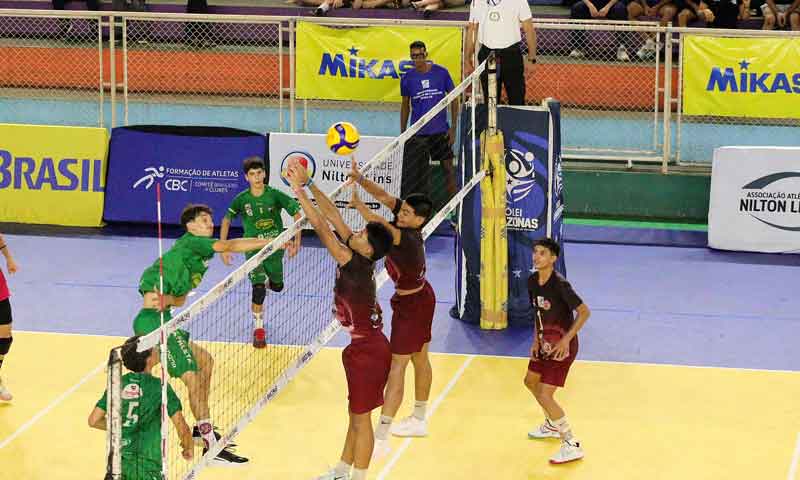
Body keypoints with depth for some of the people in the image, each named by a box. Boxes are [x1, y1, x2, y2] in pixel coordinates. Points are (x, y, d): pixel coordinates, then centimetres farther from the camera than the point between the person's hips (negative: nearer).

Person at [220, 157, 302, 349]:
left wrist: (296, 242, -15)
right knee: (259, 288, -17)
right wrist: (223, 248, -3)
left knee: (277, 286, 14)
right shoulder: (241, 200, -9)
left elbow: (297, 214, -8)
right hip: (253, 249, -2)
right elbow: (226, 221, 4)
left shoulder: (275, 195, -12)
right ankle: (258, 329, -1)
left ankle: (267, 278, 52)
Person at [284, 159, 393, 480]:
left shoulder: (356, 264, -23)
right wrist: (308, 183, -1)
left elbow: (321, 226, -25)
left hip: (367, 350, -9)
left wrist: (299, 189, -23)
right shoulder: (359, 260, -1)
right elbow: (332, 216, 1)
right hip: (365, 345, 9)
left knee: (360, 417, 4)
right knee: (357, 414, 20)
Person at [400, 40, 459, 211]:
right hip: (417, 133, 1)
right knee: (415, 173, 1)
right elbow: (405, 106, 11)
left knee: (448, 167, 0)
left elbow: (453, 100, 4)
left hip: (440, 132, -1)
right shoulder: (407, 78, 1)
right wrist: (402, 133, 8)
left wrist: (453, 127, -3)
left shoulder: (441, 72, -2)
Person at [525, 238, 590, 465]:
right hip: (546, 342, 9)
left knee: (545, 395, -13)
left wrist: (566, 339, -25)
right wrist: (536, 340, 7)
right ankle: (552, 425, 49)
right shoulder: (532, 281, 0)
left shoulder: (560, 284, -25)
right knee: (531, 381, 26)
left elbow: (584, 312, -22)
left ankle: (572, 445, -3)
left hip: (562, 344, -9)